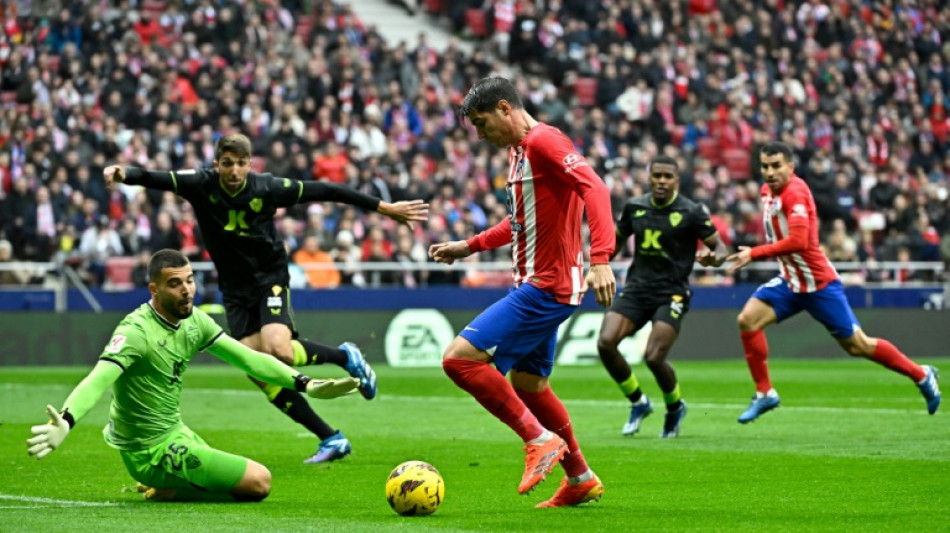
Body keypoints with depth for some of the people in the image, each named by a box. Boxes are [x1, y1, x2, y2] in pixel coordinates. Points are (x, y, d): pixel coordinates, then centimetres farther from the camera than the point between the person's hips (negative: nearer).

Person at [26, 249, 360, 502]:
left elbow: (246, 358, 5)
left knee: (255, 478, 26)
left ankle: (164, 487, 21)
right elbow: (99, 379, -39)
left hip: (176, 434, 9)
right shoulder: (137, 330, -25)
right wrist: (65, 422, -57)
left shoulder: (194, 320, -1)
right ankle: (165, 492, 0)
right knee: (258, 482, -10)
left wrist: (305, 384, -1)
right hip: (153, 450, -9)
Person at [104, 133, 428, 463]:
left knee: (278, 351, -28)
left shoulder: (267, 188, -13)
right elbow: (157, 179, -23)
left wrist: (384, 208, -3)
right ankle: (332, 439, 1)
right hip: (235, 291, 3)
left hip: (270, 278, -3)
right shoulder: (202, 185, -10)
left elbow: (323, 192, -6)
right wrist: (123, 174, -46)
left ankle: (345, 357, 2)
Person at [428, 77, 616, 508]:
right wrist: (470, 246, 26)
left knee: (459, 358, -16)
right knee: (528, 386, 19)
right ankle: (580, 480, 30)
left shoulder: (544, 142, -15)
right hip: (535, 285, 10)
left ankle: (540, 439, -10)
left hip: (545, 289, -10)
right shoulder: (518, 150, 16)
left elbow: (594, 189, -27)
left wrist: (600, 260, -37)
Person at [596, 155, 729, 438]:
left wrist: (714, 258, -26)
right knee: (605, 342, -16)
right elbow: (617, 239, 22)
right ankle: (638, 402, 7)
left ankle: (675, 407, 15)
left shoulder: (691, 212, -6)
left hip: (672, 294, -4)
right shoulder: (634, 206, 5)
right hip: (637, 288, 4)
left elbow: (720, 248, -3)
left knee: (653, 357, -18)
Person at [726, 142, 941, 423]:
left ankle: (922, 375, 20)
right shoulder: (767, 190, 4)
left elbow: (797, 241, -33)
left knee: (857, 345, 1)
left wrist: (754, 254, -29)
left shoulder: (795, 192, -23)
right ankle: (764, 393, 0)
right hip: (790, 281, 8)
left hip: (819, 284, -8)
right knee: (748, 319, -11)